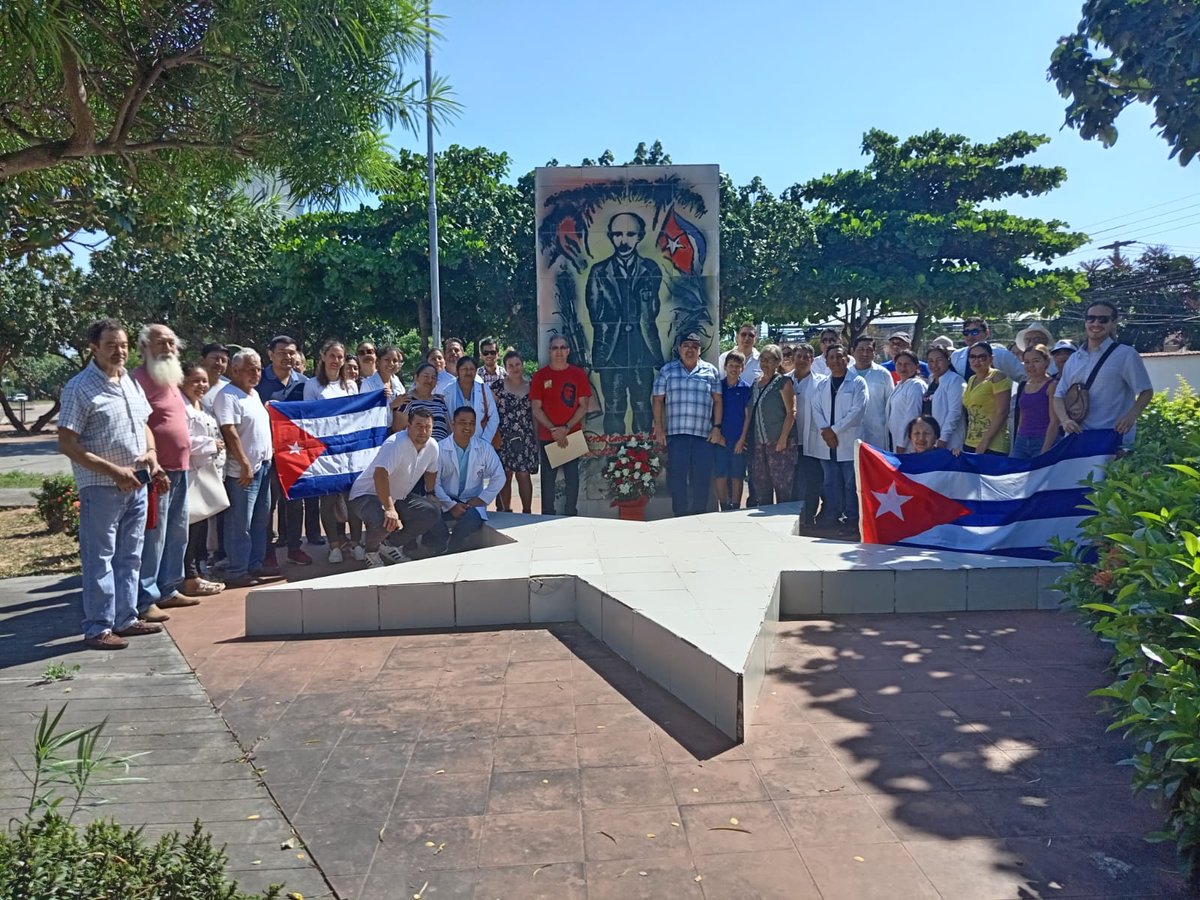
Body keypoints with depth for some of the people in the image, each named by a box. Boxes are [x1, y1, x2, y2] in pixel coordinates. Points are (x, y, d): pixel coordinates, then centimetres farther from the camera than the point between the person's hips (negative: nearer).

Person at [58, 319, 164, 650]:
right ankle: (98, 629, 8)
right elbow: (67, 445, -15)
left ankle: (125, 619, 24)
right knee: (99, 559, 0)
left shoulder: (131, 382, 10)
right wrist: (114, 471, -20)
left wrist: (152, 452, 0)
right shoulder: (79, 388, -12)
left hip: (137, 486, 7)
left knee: (129, 557, 14)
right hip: (101, 489, -7)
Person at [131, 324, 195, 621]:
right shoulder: (139, 379, -13)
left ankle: (167, 589, 27)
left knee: (177, 534, 16)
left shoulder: (171, 379, 16)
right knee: (153, 537, -6)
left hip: (179, 469, 10)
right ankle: (144, 601, 1)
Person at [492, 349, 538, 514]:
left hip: (525, 437, 1)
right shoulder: (498, 386, 4)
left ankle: (527, 511, 6)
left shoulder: (531, 386, 8)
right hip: (503, 437, 0)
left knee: (524, 475, -3)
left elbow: (535, 412, 11)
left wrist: (537, 436, 6)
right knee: (505, 475, 1)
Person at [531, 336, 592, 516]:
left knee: (572, 478, 3)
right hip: (547, 437, 0)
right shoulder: (540, 375, 2)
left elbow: (584, 405, 1)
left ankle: (571, 517, 14)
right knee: (548, 479, 3)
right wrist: (553, 430, -11)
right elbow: (536, 408, 0)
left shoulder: (578, 374, 3)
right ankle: (547, 517, 12)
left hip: (573, 435, 0)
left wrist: (566, 428, -11)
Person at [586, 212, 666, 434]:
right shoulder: (599, 272, 8)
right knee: (613, 407, -2)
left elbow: (652, 311, 5)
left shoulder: (650, 269, 10)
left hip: (642, 347, 1)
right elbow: (596, 313, 4)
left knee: (643, 406, 2)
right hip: (610, 348, -1)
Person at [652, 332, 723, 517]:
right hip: (676, 433, -1)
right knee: (677, 476, -1)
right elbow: (658, 400, 7)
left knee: (702, 477, 1)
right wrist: (658, 429, 1)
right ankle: (680, 516, 8)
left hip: (704, 434, 1)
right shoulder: (667, 370, 8)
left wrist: (717, 427, 1)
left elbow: (717, 401, 10)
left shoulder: (711, 371, 10)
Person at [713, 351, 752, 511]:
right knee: (720, 476, -1)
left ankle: (735, 509, 15)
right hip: (720, 437, 1)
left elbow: (748, 414, 1)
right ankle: (724, 509, 12)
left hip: (739, 439, -1)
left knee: (737, 476, 5)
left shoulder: (747, 388, 1)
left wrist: (744, 438, -5)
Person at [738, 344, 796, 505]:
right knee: (760, 484, 8)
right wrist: (743, 437, 11)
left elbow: (791, 412, -9)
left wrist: (783, 438, -16)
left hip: (779, 442, -6)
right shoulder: (756, 383, 15)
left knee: (782, 486, -5)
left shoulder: (783, 382, -3)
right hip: (758, 442, 6)